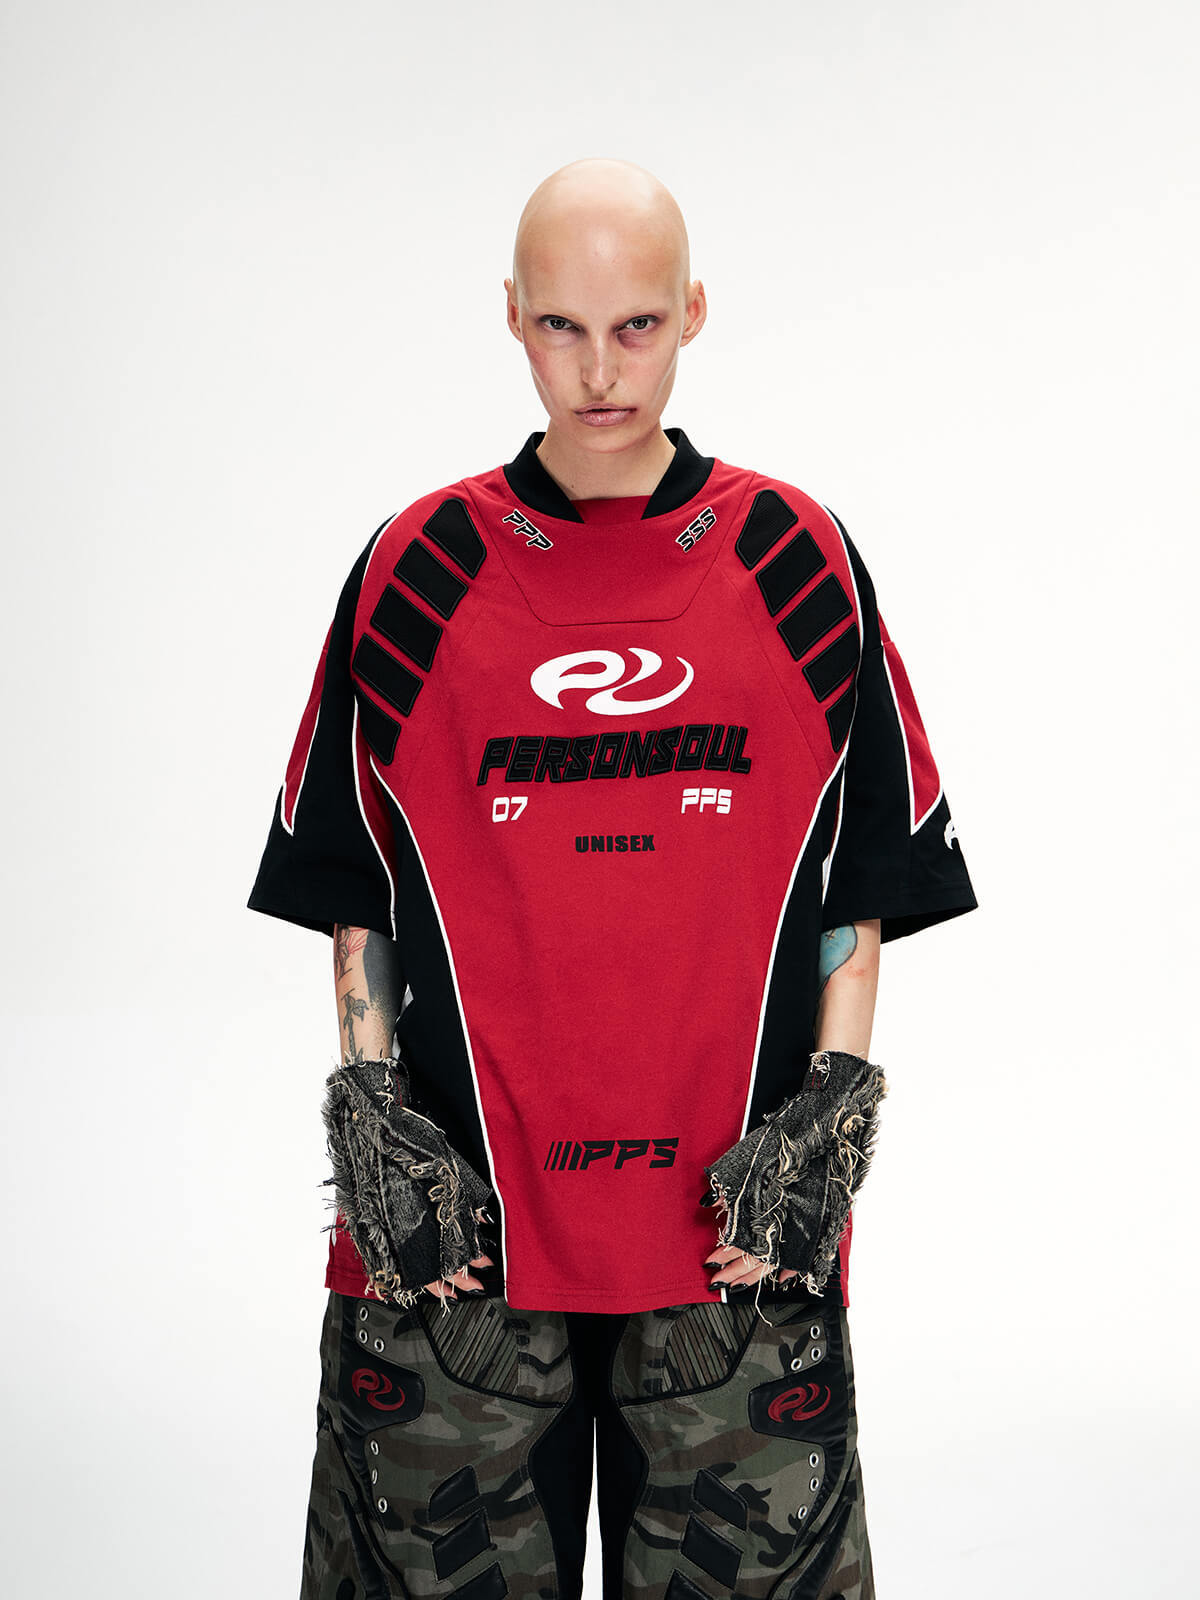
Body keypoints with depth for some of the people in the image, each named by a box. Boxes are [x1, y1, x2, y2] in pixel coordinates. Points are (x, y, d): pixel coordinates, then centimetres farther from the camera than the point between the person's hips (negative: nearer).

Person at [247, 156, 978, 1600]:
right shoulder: (417, 568, 4)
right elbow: (348, 897, 8)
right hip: (456, 1247, 0)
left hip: (743, 1243, 0)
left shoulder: (801, 566, 4)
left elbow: (862, 892, 7)